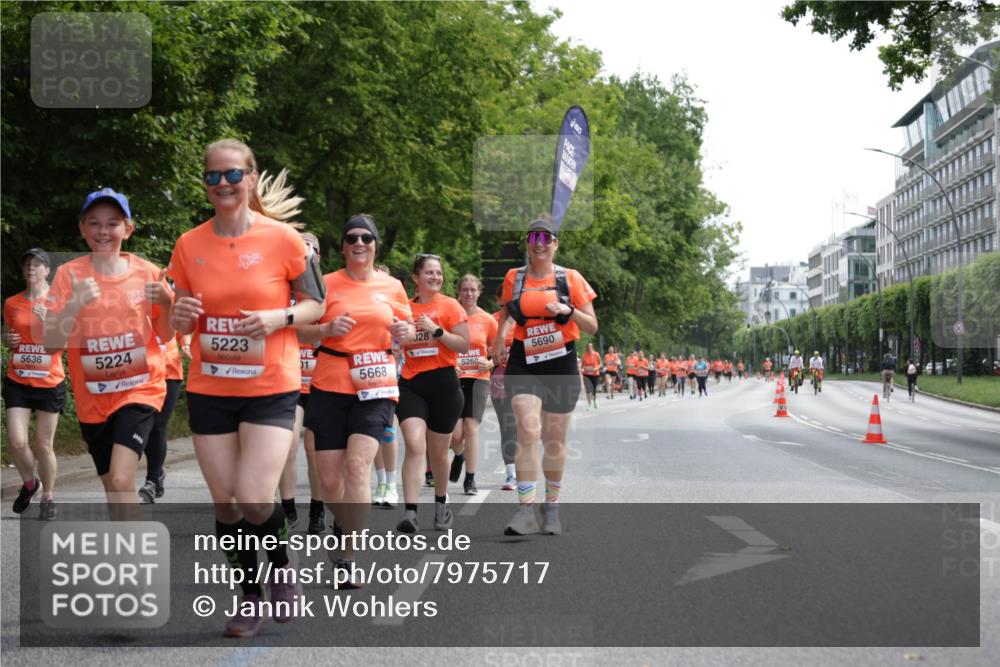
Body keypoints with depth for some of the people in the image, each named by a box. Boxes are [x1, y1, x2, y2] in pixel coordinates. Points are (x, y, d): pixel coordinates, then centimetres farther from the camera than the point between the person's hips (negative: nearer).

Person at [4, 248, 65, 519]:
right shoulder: (12, 303, 6)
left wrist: (48, 321, -23)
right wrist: (8, 340, -3)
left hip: (50, 383, -2)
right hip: (17, 382, 2)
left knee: (44, 445, 2)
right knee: (16, 442, -8)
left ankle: (48, 497, 22)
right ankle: (30, 483, 21)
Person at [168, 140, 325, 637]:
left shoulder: (283, 238, -7)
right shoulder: (189, 245, 1)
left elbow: (315, 303, 2)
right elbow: (180, 321, 11)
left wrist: (280, 318, -18)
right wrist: (180, 316, -13)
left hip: (270, 389, -3)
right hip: (208, 390, 3)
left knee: (254, 501, -12)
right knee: (225, 503, 7)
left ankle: (282, 561, 20)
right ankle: (250, 596, 26)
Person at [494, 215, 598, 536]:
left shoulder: (570, 278, 0)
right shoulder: (513, 278, 4)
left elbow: (592, 327, 1)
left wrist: (570, 310, -17)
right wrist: (499, 338, 5)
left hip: (561, 365, 0)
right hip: (523, 364, 0)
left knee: (554, 440, 8)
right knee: (528, 430, -18)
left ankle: (552, 507, 25)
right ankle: (526, 509, -20)